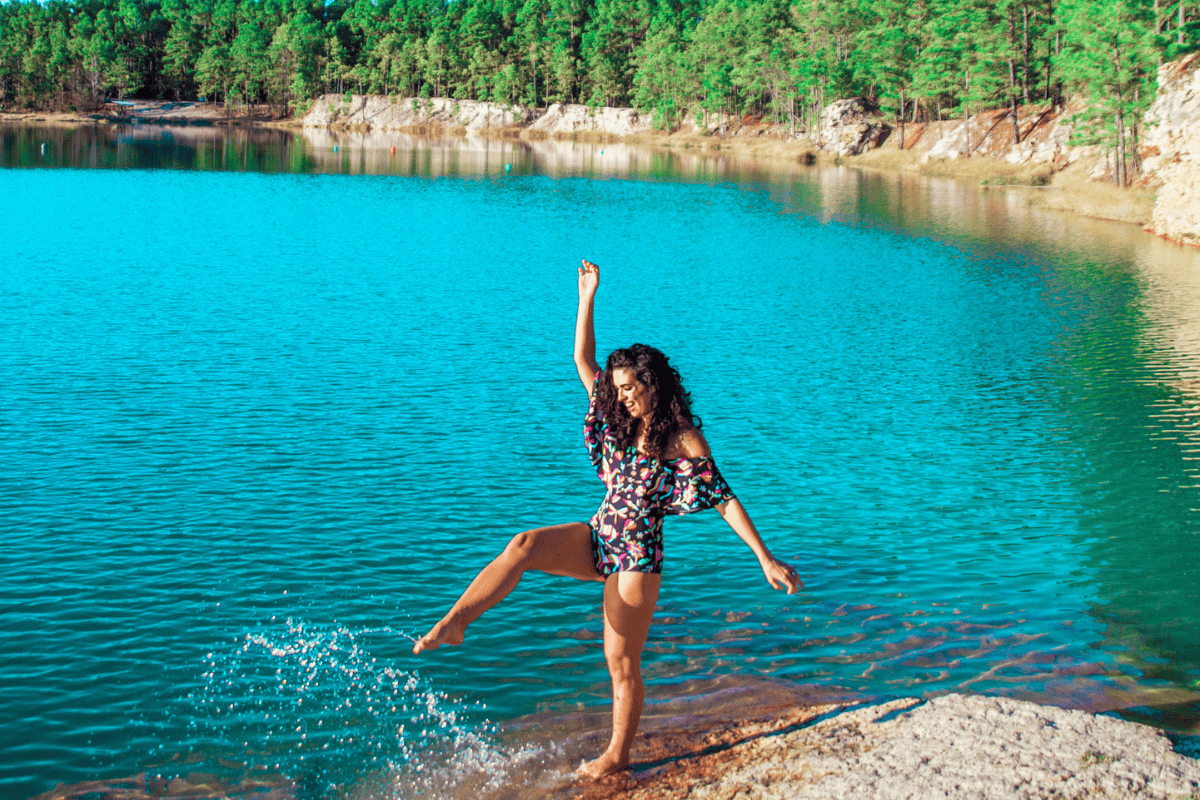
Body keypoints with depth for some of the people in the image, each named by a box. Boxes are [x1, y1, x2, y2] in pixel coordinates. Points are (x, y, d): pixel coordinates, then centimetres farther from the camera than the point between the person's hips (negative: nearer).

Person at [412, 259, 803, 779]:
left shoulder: (683, 440, -12)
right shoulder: (621, 421, 5)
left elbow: (725, 501, -14)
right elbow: (583, 362, 8)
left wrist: (766, 560, -19)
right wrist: (587, 299, 1)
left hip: (638, 553, -5)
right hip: (598, 538, 5)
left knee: (622, 663, 3)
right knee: (524, 545, -23)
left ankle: (617, 756, 20)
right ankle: (452, 624, -27)